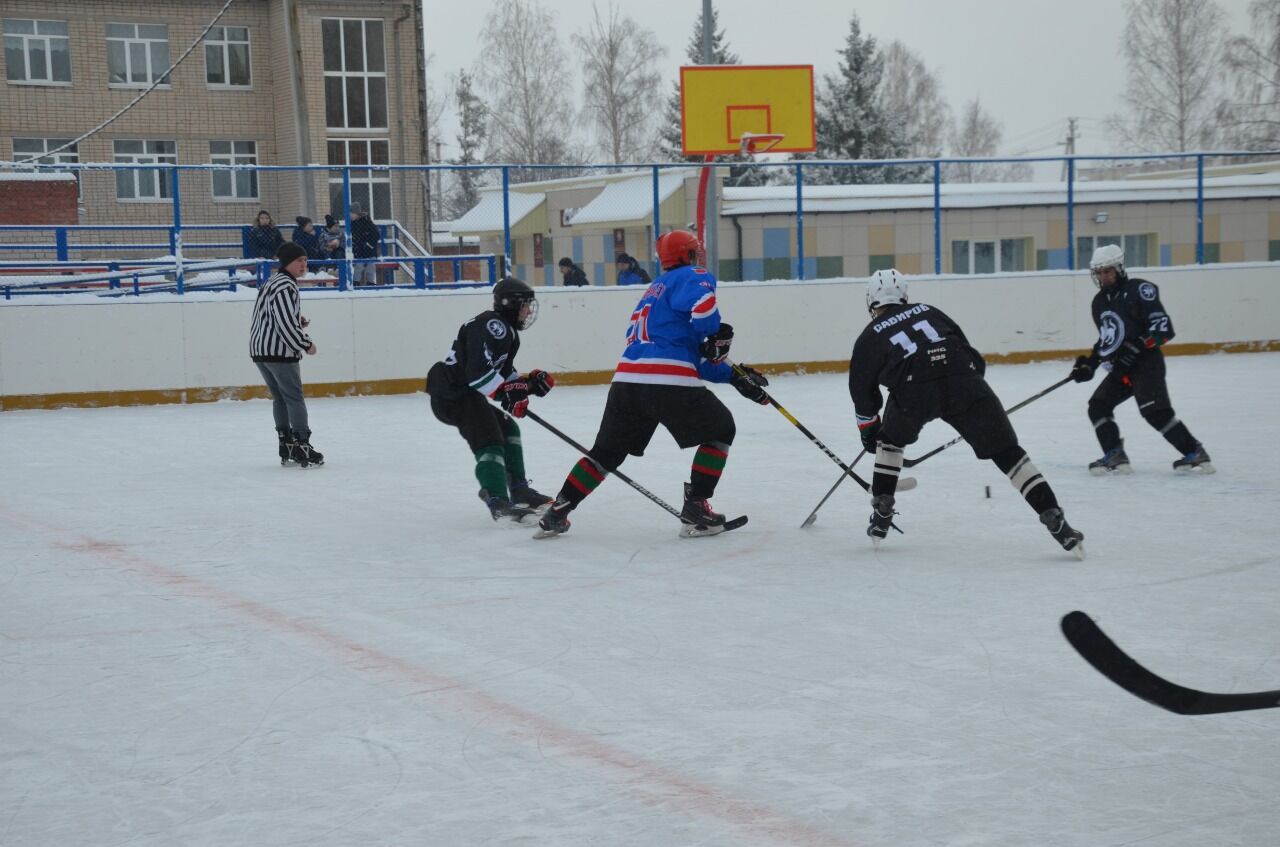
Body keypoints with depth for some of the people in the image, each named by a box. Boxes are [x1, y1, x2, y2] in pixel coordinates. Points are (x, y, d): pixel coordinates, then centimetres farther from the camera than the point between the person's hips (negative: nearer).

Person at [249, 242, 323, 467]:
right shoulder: (286, 286, -16)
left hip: (259, 349, 10)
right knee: (294, 397, -6)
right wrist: (306, 344, -11)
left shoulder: (272, 283, 18)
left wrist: (298, 321, 10)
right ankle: (303, 447, -7)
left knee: (280, 397, 16)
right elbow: (286, 323, -22)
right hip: (278, 350, -10)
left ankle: (287, 447, 19)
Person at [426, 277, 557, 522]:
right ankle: (498, 503, -33)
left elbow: (503, 374, 23)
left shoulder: (507, 332, 20)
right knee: (489, 441, -21)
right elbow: (478, 370, -27)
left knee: (507, 429, 20)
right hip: (454, 396, -11)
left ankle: (518, 490, 24)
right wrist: (506, 395, -26)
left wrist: (529, 382, 8)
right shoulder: (493, 326, -15)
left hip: (465, 393, 11)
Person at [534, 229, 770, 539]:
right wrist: (717, 335, -4)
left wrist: (733, 376, 25)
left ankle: (555, 514, 20)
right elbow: (702, 304, -21)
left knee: (607, 450, 23)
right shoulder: (693, 276, 6)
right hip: (668, 381, -7)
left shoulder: (654, 290, 33)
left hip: (626, 380, 8)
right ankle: (695, 511, 7)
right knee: (721, 430, 13)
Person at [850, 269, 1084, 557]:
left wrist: (868, 429, 42)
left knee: (890, 440, 31)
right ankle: (1054, 520, -7)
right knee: (1007, 452, 5)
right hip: (964, 382, 1)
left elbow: (862, 388, 27)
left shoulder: (869, 337, 24)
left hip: (913, 392, -1)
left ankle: (881, 516, 27)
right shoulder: (929, 311, 30)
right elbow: (968, 352, 29)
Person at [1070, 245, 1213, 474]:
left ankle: (1195, 453, -16)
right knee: (1098, 406, 4)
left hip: (1147, 362, -9)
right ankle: (1115, 457, 5)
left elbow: (1162, 326, -16)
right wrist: (1089, 365, 14)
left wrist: (1136, 348, -25)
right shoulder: (1100, 302, 16)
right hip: (1121, 368, 9)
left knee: (1155, 411, -22)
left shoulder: (1138, 289, -9)